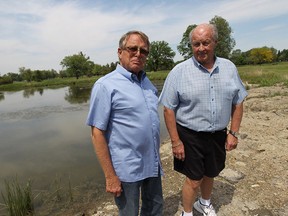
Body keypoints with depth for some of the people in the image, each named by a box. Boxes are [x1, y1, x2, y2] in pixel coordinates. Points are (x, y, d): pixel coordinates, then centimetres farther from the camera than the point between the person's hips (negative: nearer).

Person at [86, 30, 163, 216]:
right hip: (127, 169, -6)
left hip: (153, 164, 7)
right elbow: (97, 133, -15)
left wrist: (157, 157, 15)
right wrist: (110, 176, -15)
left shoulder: (148, 82, 7)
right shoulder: (105, 85, -13)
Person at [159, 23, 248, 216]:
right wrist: (176, 142, -12)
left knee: (210, 174, 23)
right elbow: (169, 109, -12)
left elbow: (238, 103, 7)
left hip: (218, 136, 4)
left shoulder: (229, 68, 0)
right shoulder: (179, 72, -13)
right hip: (190, 136, -4)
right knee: (193, 180, 8)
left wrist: (234, 132, 2)